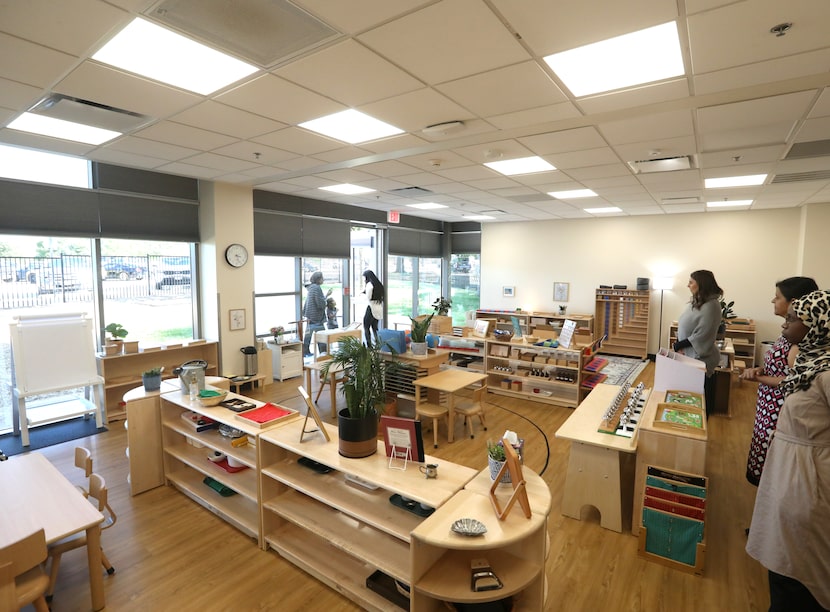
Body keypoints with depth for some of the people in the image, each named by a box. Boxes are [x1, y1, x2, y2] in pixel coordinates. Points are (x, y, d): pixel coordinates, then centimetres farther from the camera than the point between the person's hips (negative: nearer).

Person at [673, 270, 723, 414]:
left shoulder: (711, 305, -19)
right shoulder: (697, 302, 8)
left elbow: (702, 335, -23)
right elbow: (685, 327, 10)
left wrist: (681, 345, -15)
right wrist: (679, 345, -3)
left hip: (701, 357, -8)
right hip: (690, 355, 8)